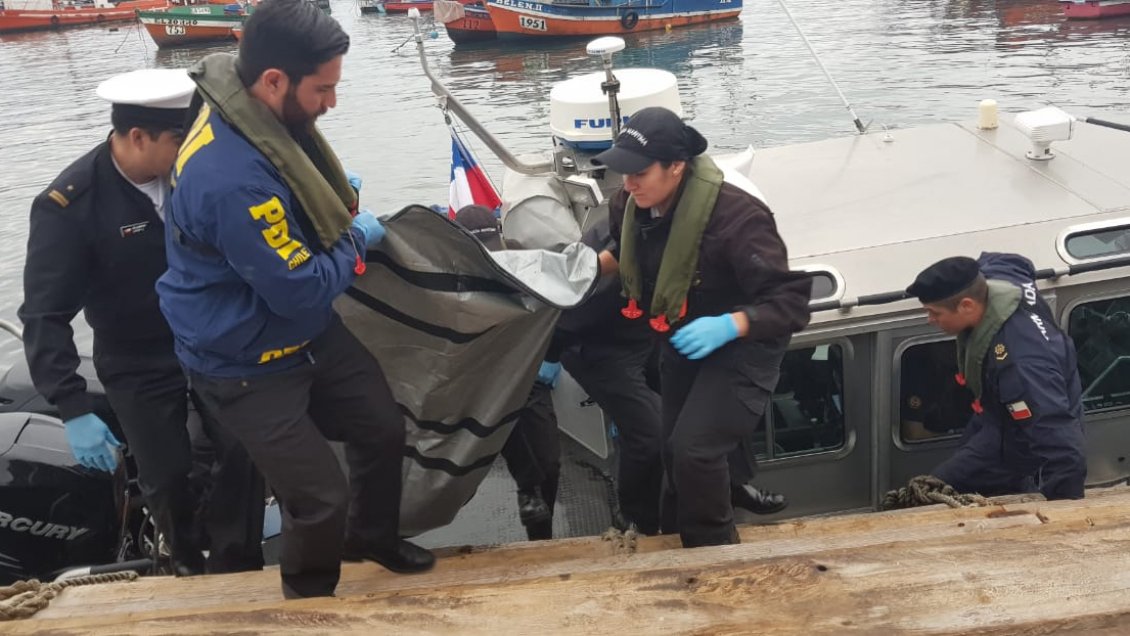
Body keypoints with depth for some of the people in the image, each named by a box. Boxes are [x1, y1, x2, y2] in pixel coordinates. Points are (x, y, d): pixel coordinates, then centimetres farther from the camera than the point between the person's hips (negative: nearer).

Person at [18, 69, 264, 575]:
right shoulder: (68, 206, -21)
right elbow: (44, 317, -20)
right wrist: (73, 410, -28)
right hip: (139, 367, -2)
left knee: (246, 453, -4)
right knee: (167, 477, 3)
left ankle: (236, 568, 20)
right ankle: (189, 564, 35)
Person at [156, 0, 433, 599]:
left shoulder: (263, 118, -7)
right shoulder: (231, 178, -38)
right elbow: (300, 289, -29)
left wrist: (333, 195, 2)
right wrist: (355, 240, -13)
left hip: (310, 333, 9)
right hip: (247, 365, -9)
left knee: (385, 428, 18)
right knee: (320, 499, -2)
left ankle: (371, 537, 45)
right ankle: (311, 604, 29)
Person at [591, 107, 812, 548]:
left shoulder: (735, 215, -35)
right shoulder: (632, 204, -12)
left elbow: (791, 302, -32)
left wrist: (728, 327, -46)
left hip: (743, 341, -7)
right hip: (682, 338, 7)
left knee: (694, 450, -22)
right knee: (674, 451, 16)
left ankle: (715, 553, 4)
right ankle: (677, 538, 41)